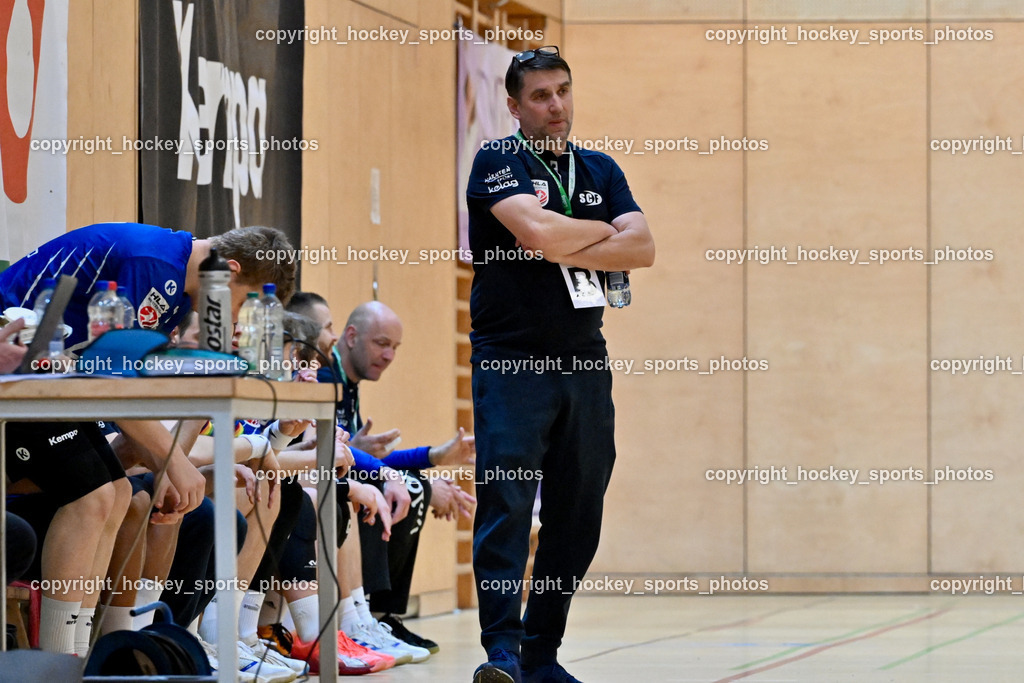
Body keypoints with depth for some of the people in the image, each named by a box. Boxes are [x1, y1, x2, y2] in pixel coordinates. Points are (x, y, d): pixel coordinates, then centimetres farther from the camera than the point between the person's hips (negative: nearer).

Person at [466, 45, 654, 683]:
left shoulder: (600, 170, 15)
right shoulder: (498, 161, -1)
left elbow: (642, 248, 1)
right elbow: (538, 232, -18)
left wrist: (566, 251, -11)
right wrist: (604, 231, 0)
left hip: (585, 363, 5)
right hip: (511, 360, -5)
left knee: (577, 515, 5)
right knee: (505, 503, -14)